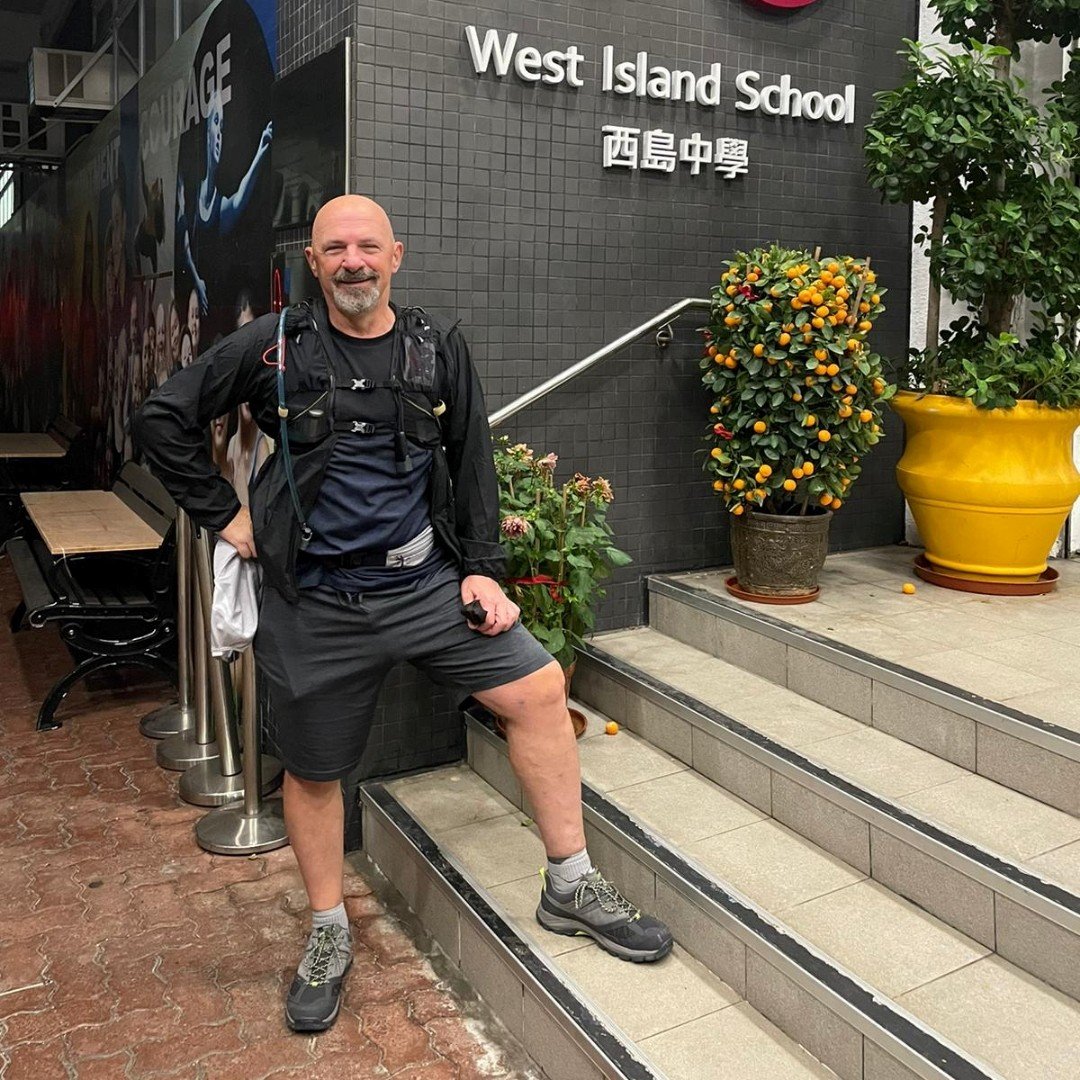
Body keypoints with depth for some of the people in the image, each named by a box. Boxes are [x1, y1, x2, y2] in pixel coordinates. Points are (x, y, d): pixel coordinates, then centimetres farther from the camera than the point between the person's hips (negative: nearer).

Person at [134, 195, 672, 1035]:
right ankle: (329, 939, 32)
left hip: (425, 581, 2)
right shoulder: (273, 347, -3)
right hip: (317, 602, -1)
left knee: (539, 689, -9)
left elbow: (474, 464, 7)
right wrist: (222, 514, -1)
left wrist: (483, 569, -1)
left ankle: (571, 886, 7)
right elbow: (164, 420, 4)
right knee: (314, 772, 9)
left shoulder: (439, 350, 3)